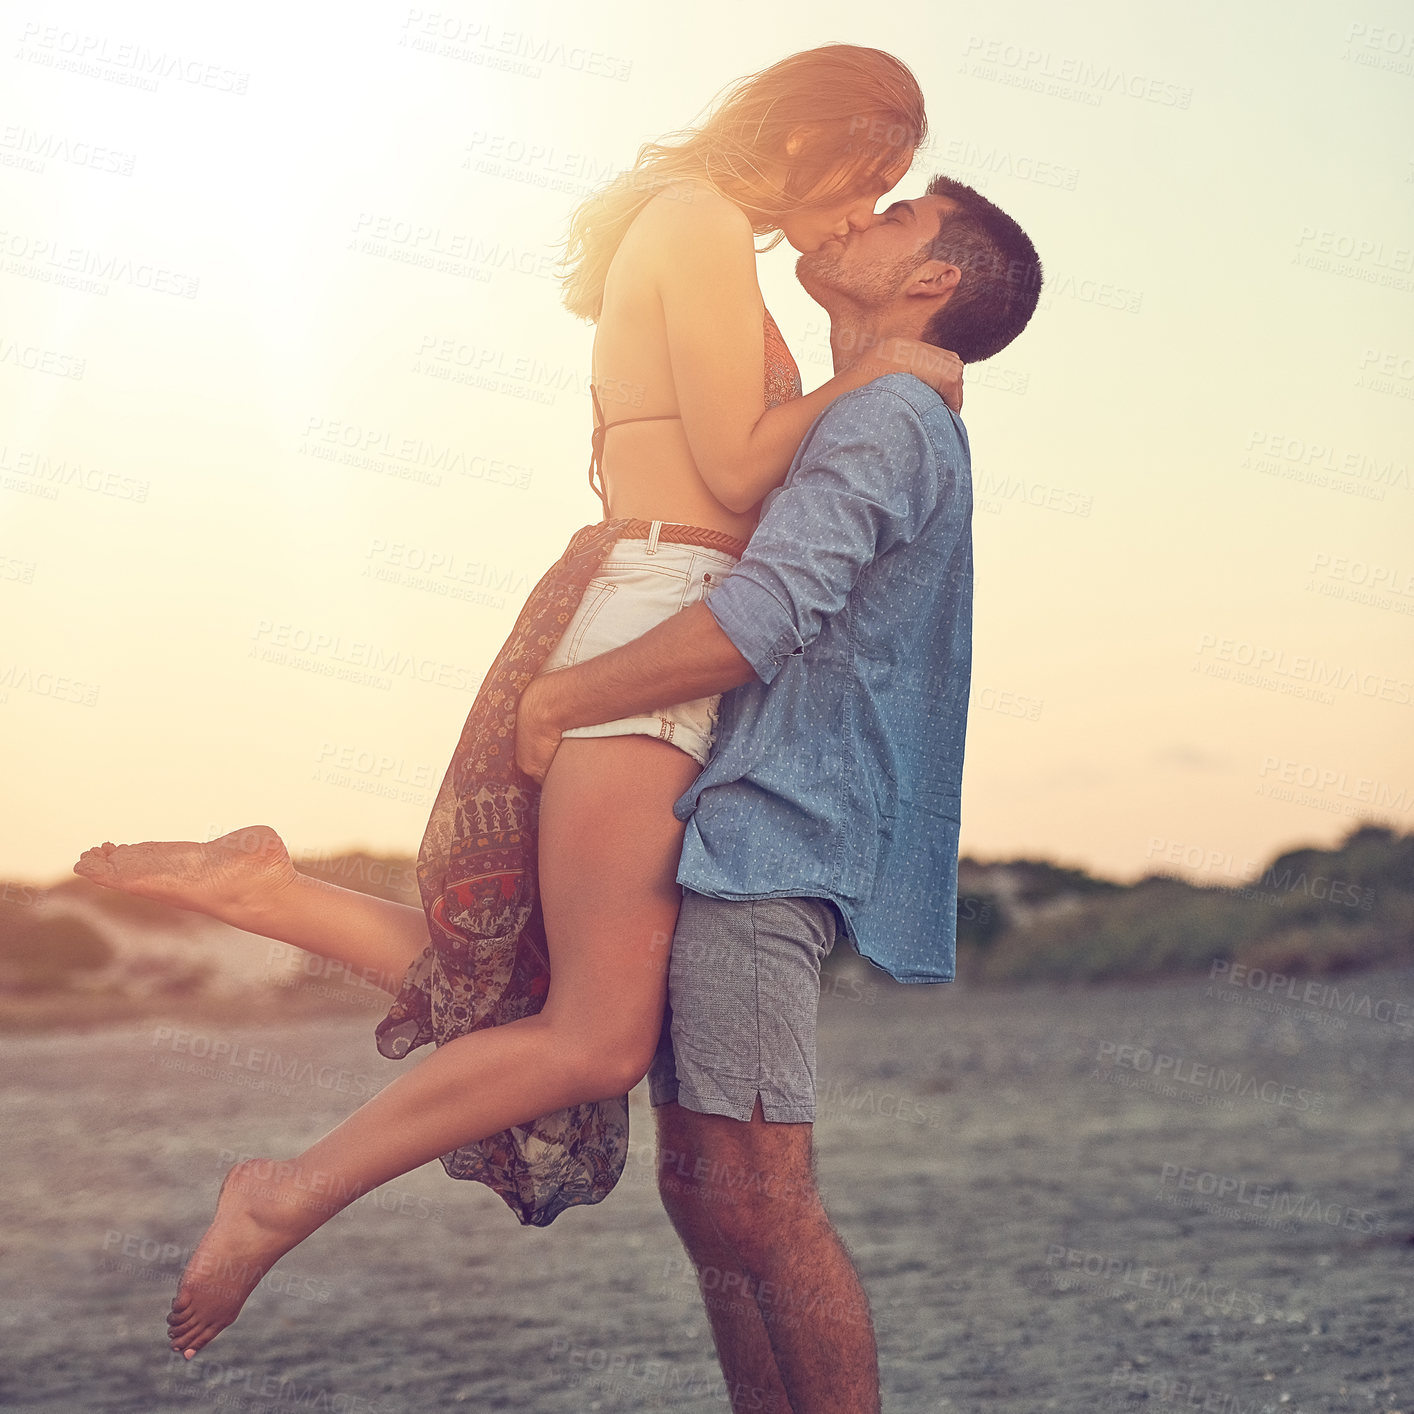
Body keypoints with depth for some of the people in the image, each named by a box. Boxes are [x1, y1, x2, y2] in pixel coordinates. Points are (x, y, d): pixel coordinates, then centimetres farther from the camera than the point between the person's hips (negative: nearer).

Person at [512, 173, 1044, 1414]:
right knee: (705, 1191, 9)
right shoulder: (869, 427, 25)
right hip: (733, 837, 10)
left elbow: (760, 623, -21)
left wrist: (555, 698, -12)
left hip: (770, 837, -10)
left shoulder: (887, 419, -8)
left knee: (756, 1197, -13)